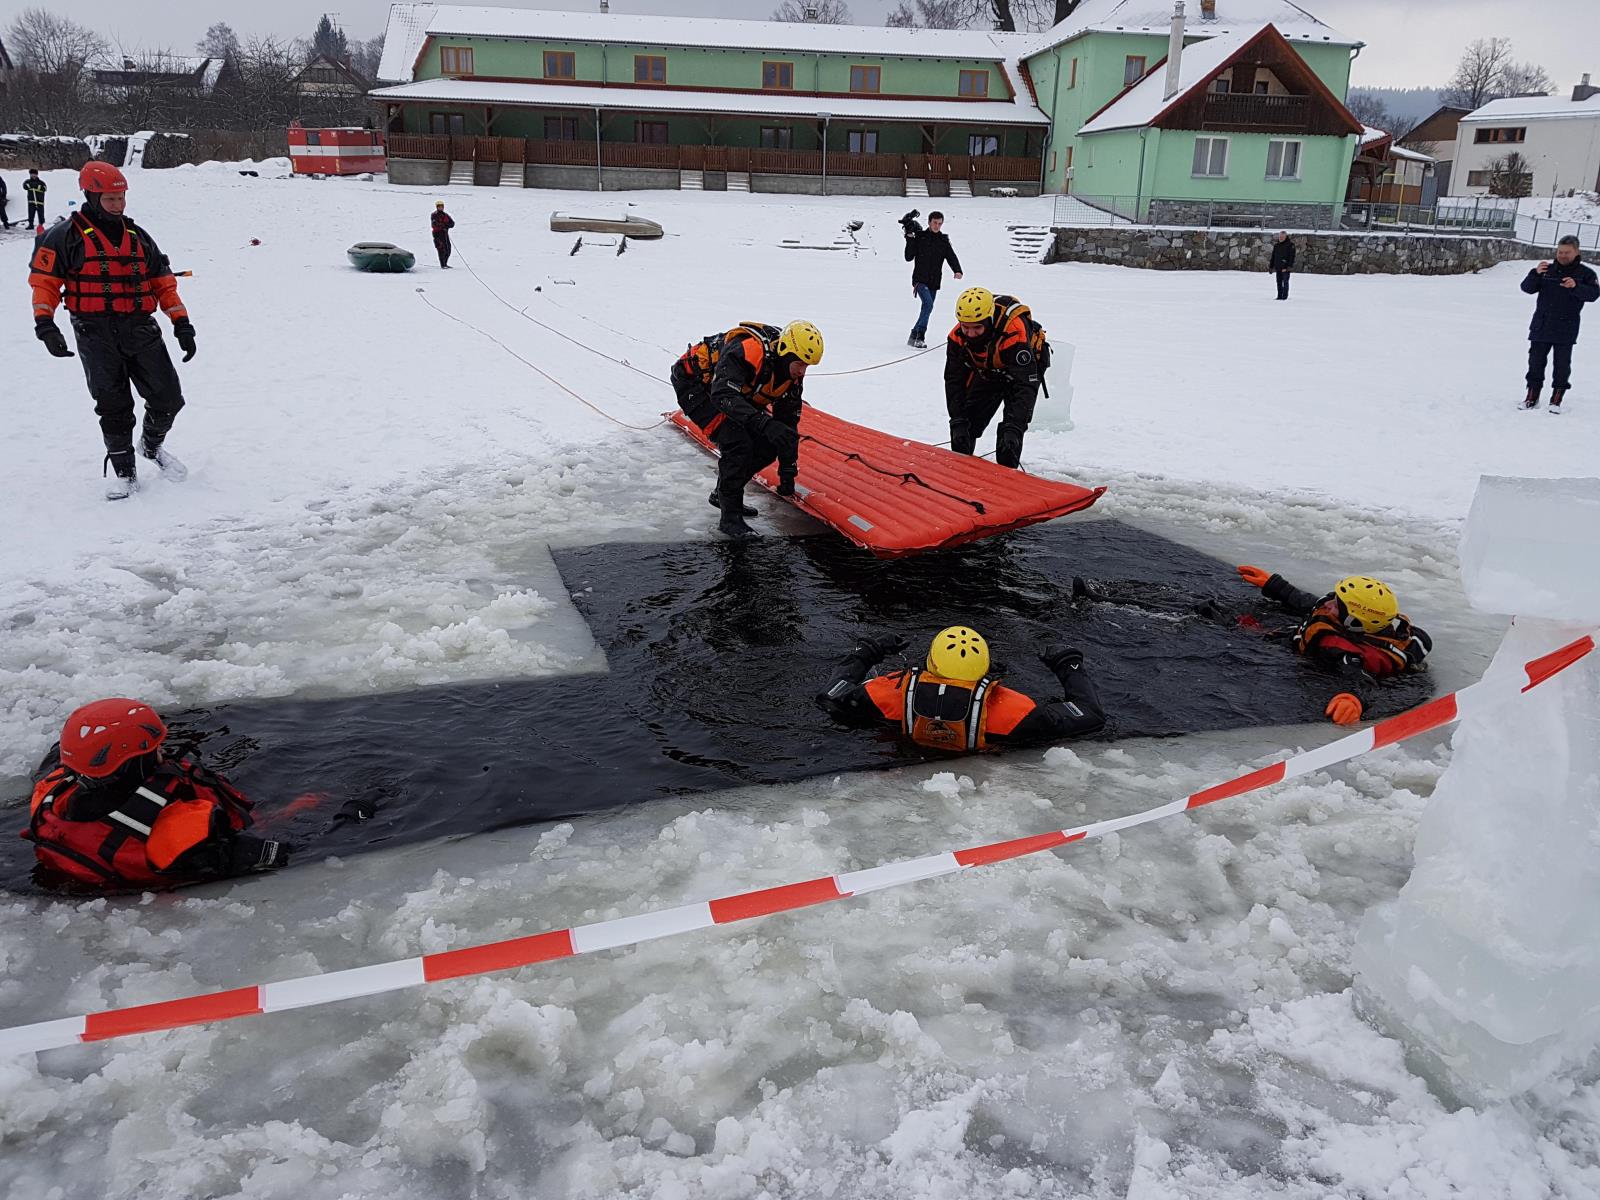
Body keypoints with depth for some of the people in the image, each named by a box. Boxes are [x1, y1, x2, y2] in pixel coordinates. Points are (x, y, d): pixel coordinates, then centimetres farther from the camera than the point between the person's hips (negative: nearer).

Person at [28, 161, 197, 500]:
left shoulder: (138, 236, 14)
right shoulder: (66, 236, 0)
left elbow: (163, 282, 15)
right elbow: (44, 281, -1)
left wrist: (181, 323, 7)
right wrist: (44, 324, -13)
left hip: (141, 328, 3)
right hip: (96, 333, -3)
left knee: (168, 398, -1)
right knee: (113, 406, -2)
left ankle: (152, 444, 29)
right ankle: (123, 469, 15)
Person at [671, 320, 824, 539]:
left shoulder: (793, 377, -10)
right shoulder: (746, 350, -36)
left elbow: (788, 423, 0)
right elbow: (723, 395, -46)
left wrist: (788, 471, 2)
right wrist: (764, 423, -56)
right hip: (693, 383, -8)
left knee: (767, 447, -3)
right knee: (737, 442, -26)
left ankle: (723, 494, 18)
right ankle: (730, 517, -14)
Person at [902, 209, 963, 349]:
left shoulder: (944, 241, 8)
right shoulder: (919, 237, -1)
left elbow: (952, 257, 0)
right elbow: (909, 258, -3)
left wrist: (957, 271, -19)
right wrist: (910, 239, -12)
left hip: (934, 282, 5)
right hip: (920, 279, -5)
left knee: (927, 308, 9)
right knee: (928, 304, -23)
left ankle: (913, 335, 23)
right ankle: (920, 336, -21)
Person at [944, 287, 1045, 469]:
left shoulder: (1015, 332, -42)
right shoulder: (958, 336, -27)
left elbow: (1025, 384, -44)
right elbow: (954, 380, -18)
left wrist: (1013, 428, -52)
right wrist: (958, 422, -28)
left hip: (1026, 365, -4)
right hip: (986, 370, 5)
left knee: (1009, 432, -20)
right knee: (966, 425, 3)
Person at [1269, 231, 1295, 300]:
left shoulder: (1290, 245, -4)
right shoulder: (1276, 245, 13)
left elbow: (1292, 256, -8)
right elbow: (1273, 256, 19)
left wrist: (1289, 266, -17)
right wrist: (1271, 266, 15)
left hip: (1286, 268, -6)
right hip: (1278, 267, 6)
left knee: (1285, 282, -5)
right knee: (1279, 282, 9)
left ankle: (1285, 297, -4)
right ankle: (1279, 296, 15)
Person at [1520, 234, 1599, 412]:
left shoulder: (1585, 273, 3)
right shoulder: (1547, 270, 9)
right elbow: (1527, 288, 0)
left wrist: (1575, 286, -25)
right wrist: (1535, 274, -18)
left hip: (1565, 330, -2)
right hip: (1540, 327, 2)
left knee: (1562, 365, -1)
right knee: (1536, 362, 5)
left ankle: (1556, 400, 6)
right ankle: (1532, 396, 14)